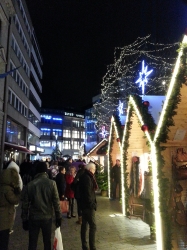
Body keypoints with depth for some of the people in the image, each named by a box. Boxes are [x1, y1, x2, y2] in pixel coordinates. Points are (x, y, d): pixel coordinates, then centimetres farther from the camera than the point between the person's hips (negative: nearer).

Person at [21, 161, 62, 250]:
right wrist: (58, 217, 1)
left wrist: (24, 219, 8)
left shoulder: (30, 184, -7)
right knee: (47, 241, 16)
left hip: (33, 218, 1)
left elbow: (25, 204, -2)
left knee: (32, 243, 13)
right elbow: (56, 202, -9)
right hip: (47, 217, 0)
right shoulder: (51, 183, -10)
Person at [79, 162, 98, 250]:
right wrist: (92, 204, -16)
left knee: (84, 225, 15)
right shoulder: (87, 178, -19)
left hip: (84, 205, 10)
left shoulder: (84, 176, 11)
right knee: (93, 226, -4)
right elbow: (88, 193, -22)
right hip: (88, 206, -10)